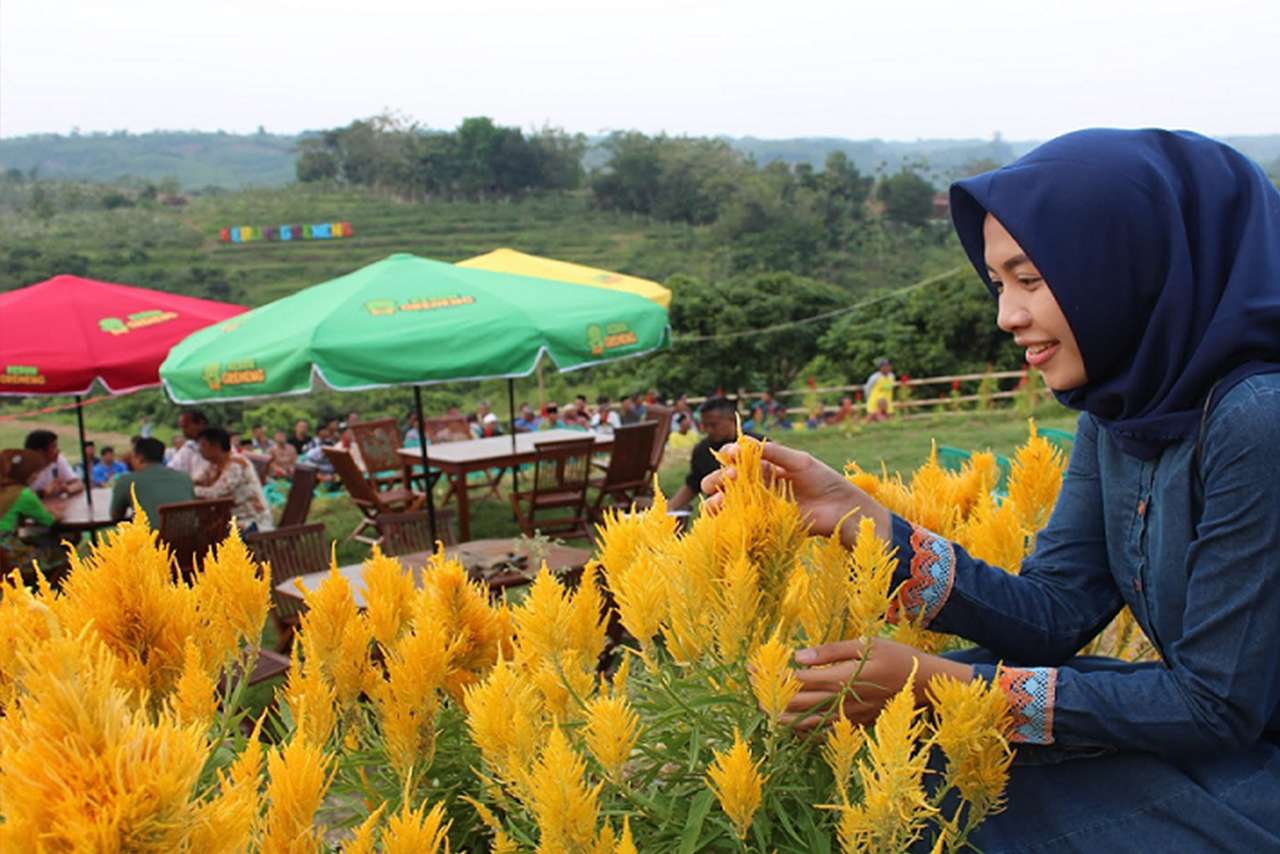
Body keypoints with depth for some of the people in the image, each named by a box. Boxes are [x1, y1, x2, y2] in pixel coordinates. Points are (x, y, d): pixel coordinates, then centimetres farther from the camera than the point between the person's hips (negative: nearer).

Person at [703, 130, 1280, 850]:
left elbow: (1219, 704, -23)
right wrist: (850, 513, -15)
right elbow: (1054, 613, -6)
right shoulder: (1120, 411, -1)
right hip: (1217, 738, 6)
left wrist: (939, 685, -24)